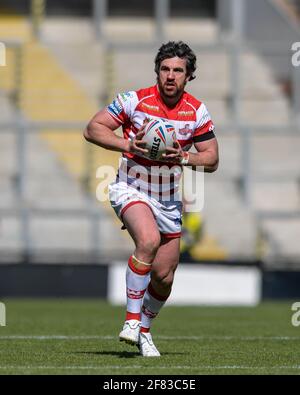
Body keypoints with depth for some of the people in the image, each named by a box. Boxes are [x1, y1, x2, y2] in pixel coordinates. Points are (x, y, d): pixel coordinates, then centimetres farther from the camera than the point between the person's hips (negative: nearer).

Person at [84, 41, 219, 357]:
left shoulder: (197, 111, -2)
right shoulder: (135, 100, -11)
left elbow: (211, 159, 1)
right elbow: (92, 129, -9)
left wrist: (183, 157, -19)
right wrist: (128, 145, -24)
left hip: (168, 200, 4)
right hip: (131, 190, -4)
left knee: (164, 277, 6)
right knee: (149, 240, -34)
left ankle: (143, 330, 33)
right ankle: (131, 318, -23)